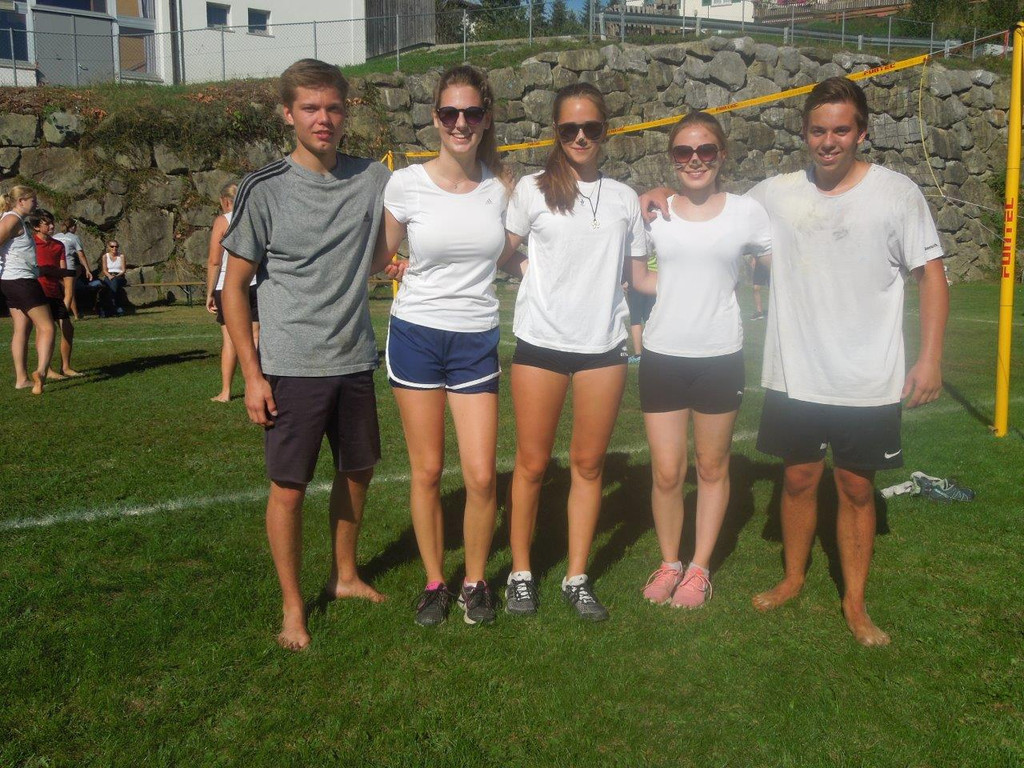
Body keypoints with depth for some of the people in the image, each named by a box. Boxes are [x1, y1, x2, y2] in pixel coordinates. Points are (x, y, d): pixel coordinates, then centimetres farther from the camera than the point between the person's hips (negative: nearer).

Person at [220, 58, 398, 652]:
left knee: (358, 471, 16)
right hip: (291, 368, -4)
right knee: (289, 488, 2)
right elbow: (235, 286, -4)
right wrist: (251, 373, -8)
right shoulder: (265, 191, -7)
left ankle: (345, 576, 38)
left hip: (355, 362, 4)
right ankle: (293, 606, 20)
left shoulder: (373, 179, 2)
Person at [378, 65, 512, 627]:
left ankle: (475, 582, 20)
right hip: (416, 334, -1)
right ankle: (434, 582, 25)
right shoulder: (406, 184, -5)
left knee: (482, 476, -4)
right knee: (427, 471, 5)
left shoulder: (500, 186, 1)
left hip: (477, 341, 1)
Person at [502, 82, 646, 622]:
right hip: (540, 342, -2)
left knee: (589, 463, 7)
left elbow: (638, 273, 15)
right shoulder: (531, 190, 3)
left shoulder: (623, 198, 10)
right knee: (532, 463, 4)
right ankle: (520, 573, 19)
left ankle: (577, 578, 19)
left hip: (603, 345, 2)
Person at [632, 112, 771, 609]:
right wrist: (687, 287, 0)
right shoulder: (653, 212, 2)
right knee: (666, 473, 3)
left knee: (713, 468, 11)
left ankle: (700, 567, 26)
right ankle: (669, 563, 24)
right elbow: (638, 279, 12)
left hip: (720, 356, 0)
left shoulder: (746, 213, -1)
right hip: (663, 354, 1)